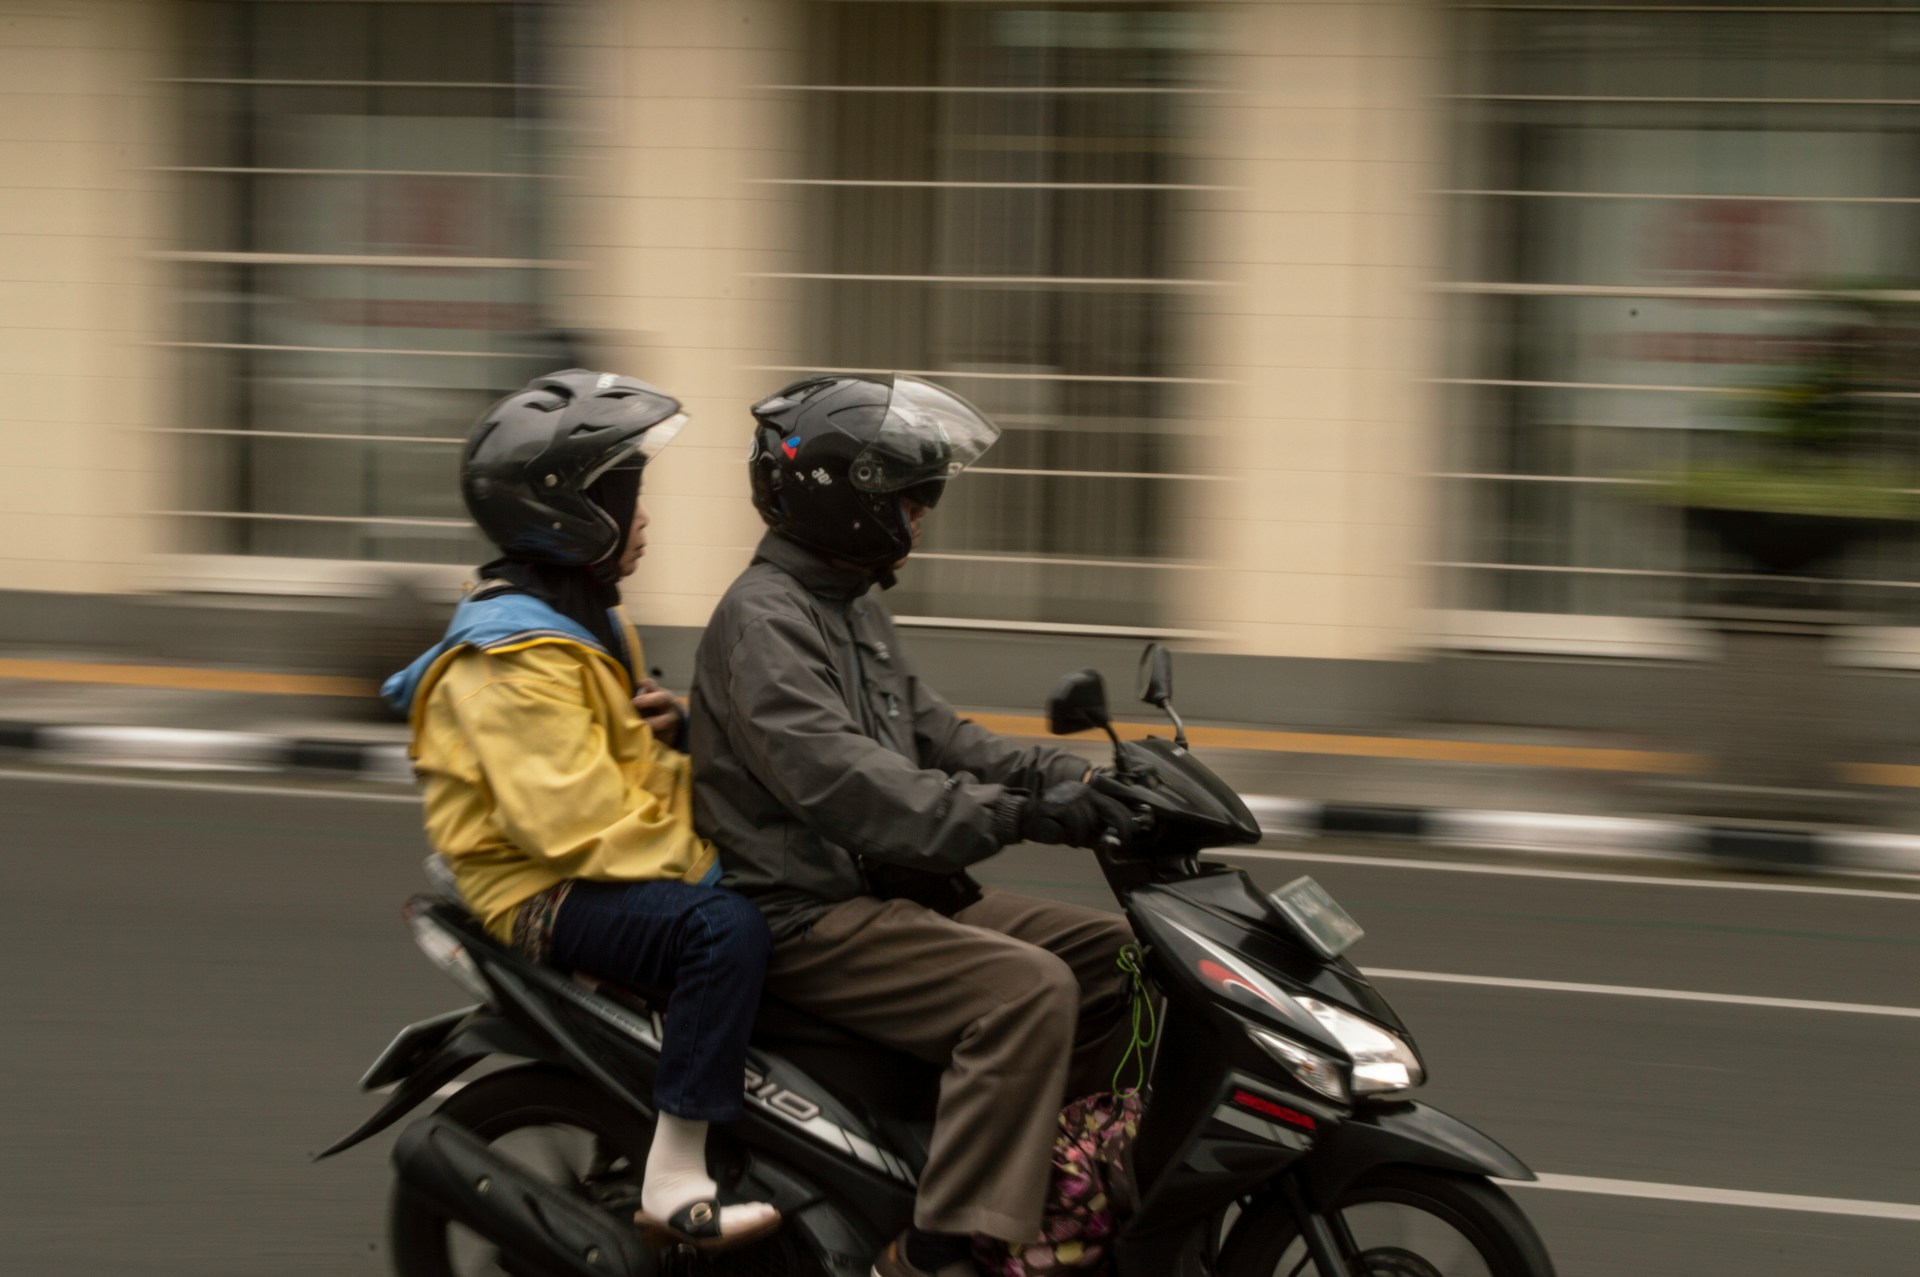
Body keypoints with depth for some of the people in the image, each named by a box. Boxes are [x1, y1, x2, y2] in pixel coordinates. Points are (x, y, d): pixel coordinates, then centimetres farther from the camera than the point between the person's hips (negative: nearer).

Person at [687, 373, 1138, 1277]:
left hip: (891, 891, 10)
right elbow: (837, 778, -29)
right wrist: (1015, 817, -37)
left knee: (1114, 955, 5)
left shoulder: (851, 612, 18)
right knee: (1029, 987, -28)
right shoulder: (764, 620, -16)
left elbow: (932, 738, 18)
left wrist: (1070, 777, 2)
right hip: (807, 918, -10)